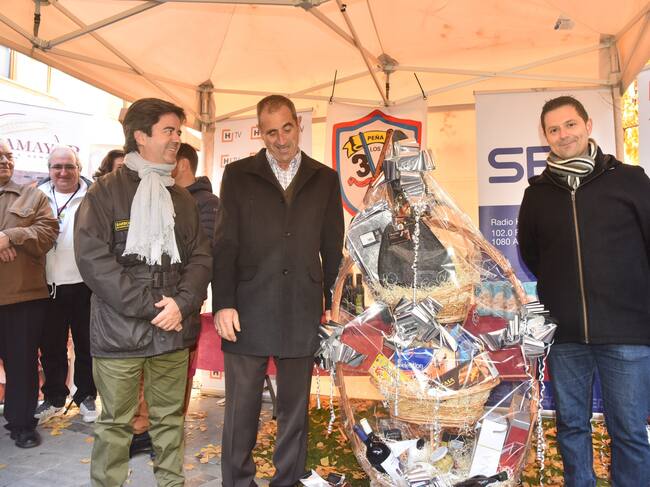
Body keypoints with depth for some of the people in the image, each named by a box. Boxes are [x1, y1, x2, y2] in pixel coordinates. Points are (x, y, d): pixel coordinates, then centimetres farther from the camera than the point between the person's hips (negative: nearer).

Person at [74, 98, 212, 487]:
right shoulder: (105, 192, -2)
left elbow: (201, 256, 8)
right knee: (116, 423, 8)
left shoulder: (182, 198, 13)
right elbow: (93, 257, -11)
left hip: (174, 331, 4)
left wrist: (182, 303, -10)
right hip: (119, 331, -4)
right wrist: (149, 306, -14)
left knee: (170, 418, 14)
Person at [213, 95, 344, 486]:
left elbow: (333, 249, 9)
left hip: (303, 314, 2)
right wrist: (223, 304, -6)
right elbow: (225, 244, 1)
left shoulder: (325, 180, 8)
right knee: (241, 409, 8)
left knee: (296, 408, 14)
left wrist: (334, 304, 5)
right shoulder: (238, 175, 5)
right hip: (248, 313, -1)